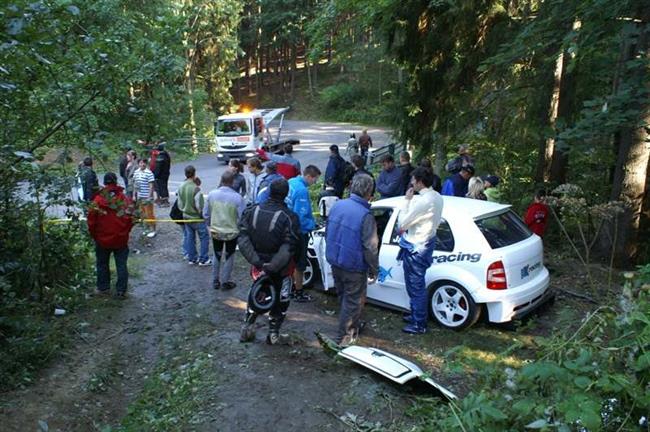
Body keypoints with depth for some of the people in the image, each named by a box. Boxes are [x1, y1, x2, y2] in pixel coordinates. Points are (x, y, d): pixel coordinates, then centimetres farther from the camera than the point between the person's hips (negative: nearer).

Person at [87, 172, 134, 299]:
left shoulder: (97, 201, -11)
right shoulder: (125, 200, -9)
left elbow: (91, 222, -7)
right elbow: (130, 220, -5)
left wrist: (94, 236, 9)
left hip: (102, 239, 0)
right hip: (121, 239, 0)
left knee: (102, 264, 18)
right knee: (121, 265, 8)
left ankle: (103, 288, 28)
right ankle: (121, 290, 11)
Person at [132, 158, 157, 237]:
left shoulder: (149, 173, -13)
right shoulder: (136, 172, 7)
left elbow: (151, 186, -14)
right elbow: (135, 184, 15)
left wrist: (149, 197, -17)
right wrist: (134, 195, 13)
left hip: (147, 197, -7)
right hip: (139, 197, 7)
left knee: (149, 214, -2)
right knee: (143, 213, 15)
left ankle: (153, 230, 8)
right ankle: (147, 228, 28)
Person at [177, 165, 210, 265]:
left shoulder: (181, 187, -3)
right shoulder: (195, 188, -25)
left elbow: (180, 204, 7)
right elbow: (199, 205, -22)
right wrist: (203, 215, -5)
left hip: (186, 217, 7)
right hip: (197, 218, -7)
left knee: (189, 237, 17)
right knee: (204, 237, 6)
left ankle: (192, 258, 25)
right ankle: (203, 260, 9)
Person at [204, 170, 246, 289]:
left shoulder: (211, 194, -12)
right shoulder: (237, 197, -22)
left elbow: (206, 214, -2)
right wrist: (239, 228, 4)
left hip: (215, 232, 3)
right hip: (231, 232, -3)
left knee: (217, 256, 22)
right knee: (229, 257, 17)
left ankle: (215, 281, 29)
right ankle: (225, 282, 24)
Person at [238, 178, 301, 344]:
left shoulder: (252, 211, -6)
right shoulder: (289, 217, -19)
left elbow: (242, 239, -12)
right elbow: (288, 248, -27)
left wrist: (256, 261, -17)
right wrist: (273, 267, -26)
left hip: (259, 264, 4)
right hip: (280, 269, -4)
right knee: (280, 299, 16)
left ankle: (247, 328, 28)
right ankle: (273, 333, 24)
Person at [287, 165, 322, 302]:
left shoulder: (291, 182, 0)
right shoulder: (302, 191, -27)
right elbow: (300, 217, -27)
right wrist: (312, 225, -11)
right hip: (299, 231, -9)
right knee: (300, 264, 8)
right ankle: (298, 293, 21)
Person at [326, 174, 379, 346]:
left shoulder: (337, 206, -2)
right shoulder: (365, 215, -23)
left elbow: (327, 234, 9)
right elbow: (370, 248, -21)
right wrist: (374, 270, -7)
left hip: (335, 262, 7)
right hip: (353, 267, -7)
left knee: (344, 297, 24)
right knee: (353, 300, 11)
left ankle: (354, 324, 44)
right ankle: (343, 336, 20)